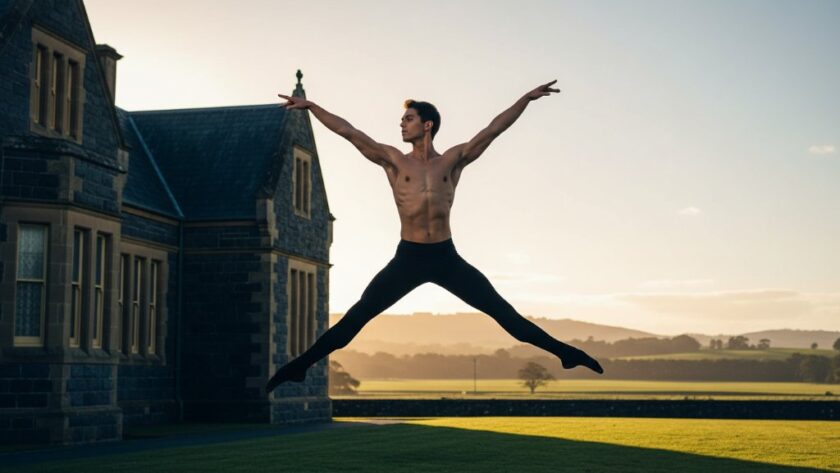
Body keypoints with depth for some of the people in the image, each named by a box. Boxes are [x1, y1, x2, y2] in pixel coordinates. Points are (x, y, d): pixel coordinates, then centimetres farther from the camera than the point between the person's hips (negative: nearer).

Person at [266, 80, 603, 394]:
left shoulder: (453, 160, 6)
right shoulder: (393, 160, 4)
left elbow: (493, 129, 4)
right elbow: (348, 131, 2)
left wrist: (526, 99, 0)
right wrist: (310, 106, 0)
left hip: (446, 257, 1)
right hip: (407, 258, 0)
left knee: (502, 310, 0)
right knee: (357, 316, -6)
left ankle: (562, 352, 5)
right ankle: (301, 365, -3)